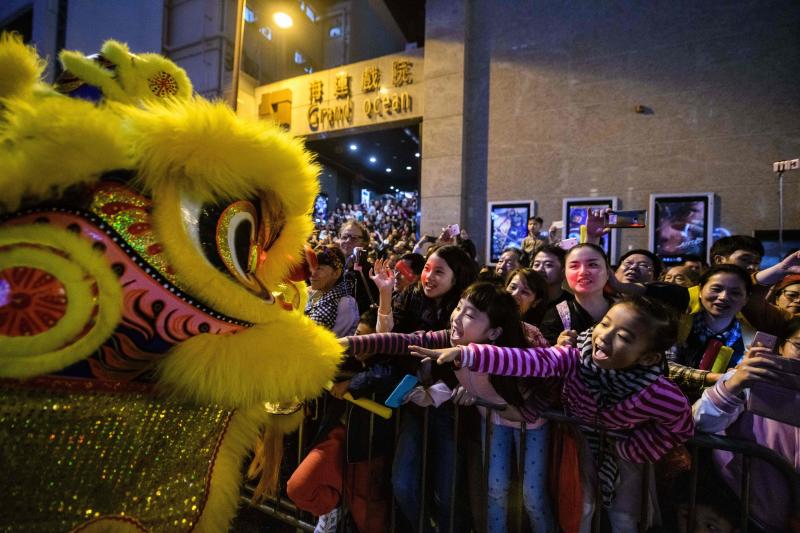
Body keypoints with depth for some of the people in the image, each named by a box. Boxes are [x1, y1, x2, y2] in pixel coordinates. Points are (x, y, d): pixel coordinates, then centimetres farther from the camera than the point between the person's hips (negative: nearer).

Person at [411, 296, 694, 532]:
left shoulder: (658, 393, -37)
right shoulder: (578, 356, -36)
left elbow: (682, 427, -17)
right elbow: (530, 360, -50)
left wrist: (632, 451, -13)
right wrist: (465, 354, -63)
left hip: (624, 445, 0)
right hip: (583, 433, 1)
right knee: (581, 507, 6)